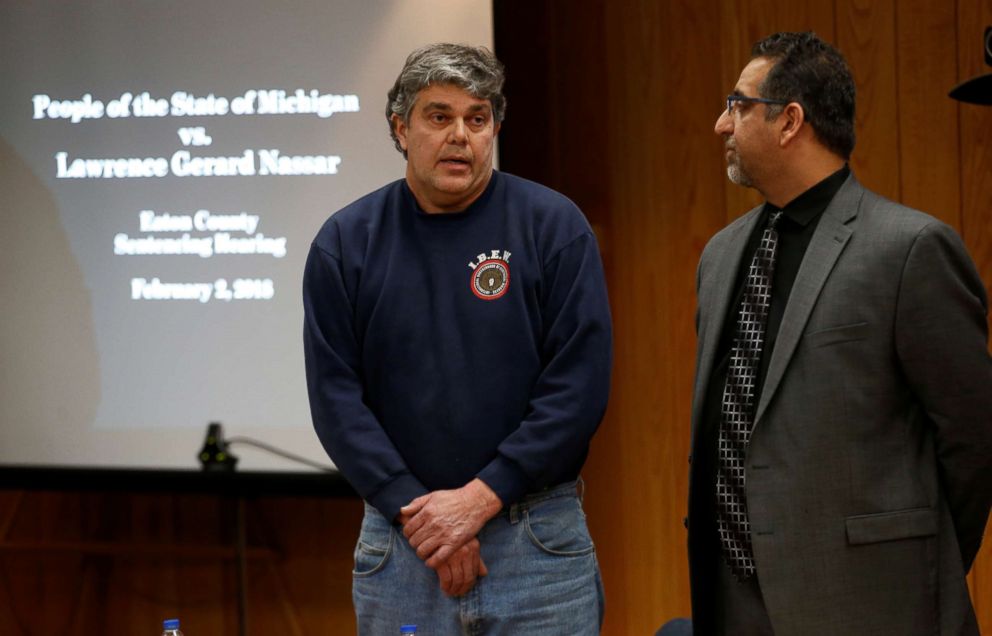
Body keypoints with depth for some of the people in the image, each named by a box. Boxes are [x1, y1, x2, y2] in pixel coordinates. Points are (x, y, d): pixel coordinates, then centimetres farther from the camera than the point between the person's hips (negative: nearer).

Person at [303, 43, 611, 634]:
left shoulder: (554, 225, -2)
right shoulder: (346, 242, 4)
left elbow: (579, 386, -7)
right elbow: (336, 396, 0)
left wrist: (481, 497, -13)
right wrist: (415, 511, -10)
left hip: (537, 540, -1)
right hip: (397, 544, 2)